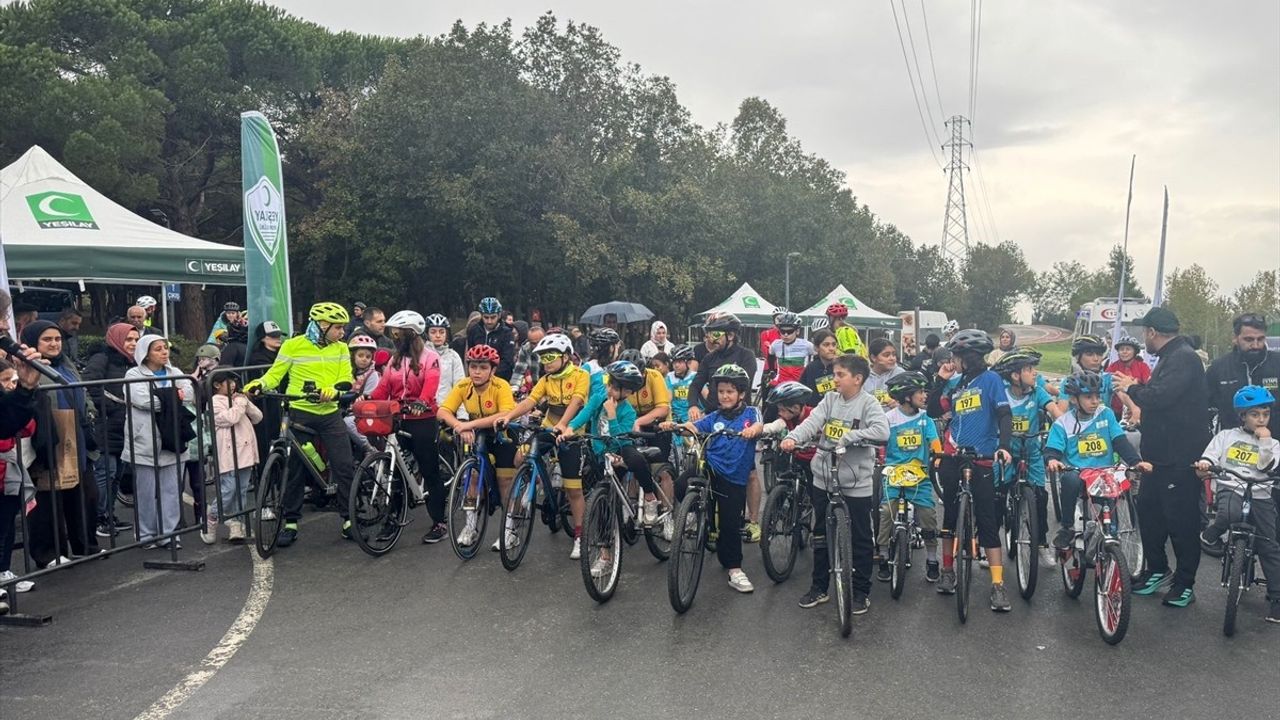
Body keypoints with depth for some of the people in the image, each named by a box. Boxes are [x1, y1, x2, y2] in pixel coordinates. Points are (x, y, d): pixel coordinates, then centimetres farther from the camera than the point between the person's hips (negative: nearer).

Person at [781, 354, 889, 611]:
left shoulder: (868, 402, -9)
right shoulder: (830, 399, 3)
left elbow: (882, 431, -24)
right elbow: (812, 422, -11)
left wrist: (848, 437, -28)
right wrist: (793, 437, -29)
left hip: (856, 484, -4)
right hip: (824, 479, 5)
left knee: (861, 539, 8)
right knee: (821, 535, 15)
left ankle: (861, 592, 23)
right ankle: (819, 587, 29)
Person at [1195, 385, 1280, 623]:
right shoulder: (1226, 436, 11)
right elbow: (1210, 456, 3)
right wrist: (1204, 464, -18)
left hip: (1260, 496, 2)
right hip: (1230, 489, -2)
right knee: (1229, 514, -37)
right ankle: (1211, 536, -5)